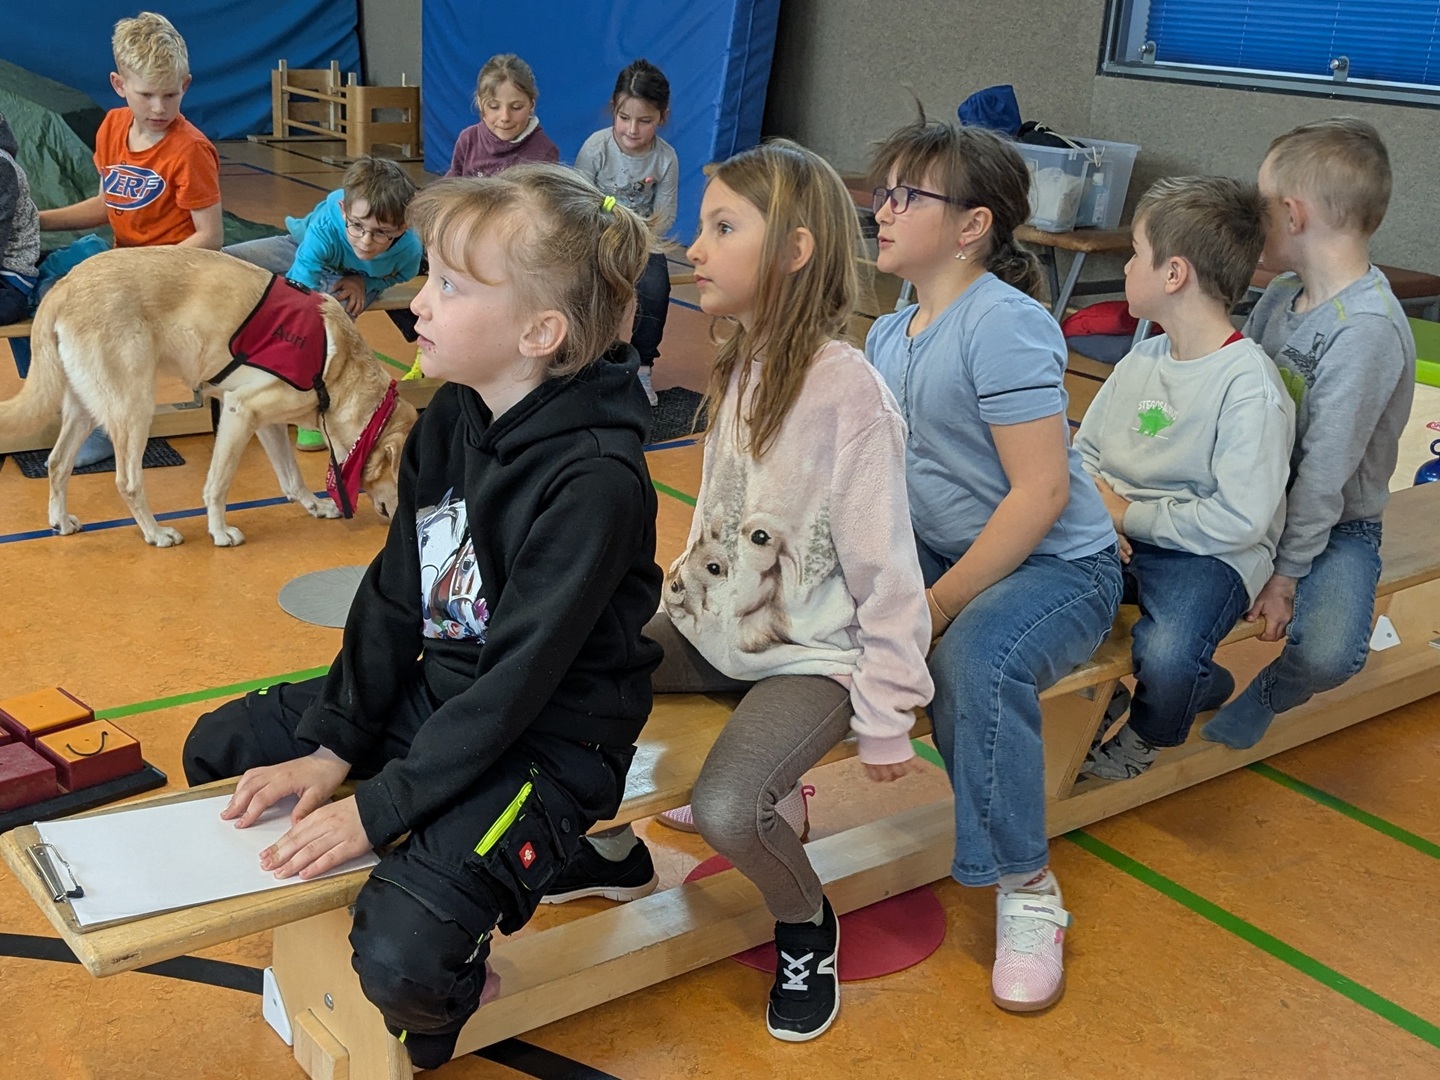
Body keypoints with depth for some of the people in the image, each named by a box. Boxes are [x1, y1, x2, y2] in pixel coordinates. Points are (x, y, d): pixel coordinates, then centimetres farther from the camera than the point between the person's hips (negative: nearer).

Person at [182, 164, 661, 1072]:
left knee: (404, 952, -26)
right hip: (437, 690, 8)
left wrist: (378, 806, -22)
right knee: (220, 749, 10)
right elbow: (396, 592, 2)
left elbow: (519, 678, -25)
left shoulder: (595, 482, -27)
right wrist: (333, 745, -3)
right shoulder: (454, 417, -3)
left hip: (548, 740, -8)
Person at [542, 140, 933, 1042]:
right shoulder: (741, 368, 4)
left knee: (726, 810, -27)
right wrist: (680, 608, 10)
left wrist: (887, 717, -14)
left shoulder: (845, 387, -20)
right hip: (715, 628, 8)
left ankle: (806, 927, 8)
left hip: (810, 656, -7)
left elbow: (885, 569, -18)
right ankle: (613, 849, 23)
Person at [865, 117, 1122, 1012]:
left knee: (976, 656, -36)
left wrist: (935, 608, -24)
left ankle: (1027, 886, -16)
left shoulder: (1002, 325, -20)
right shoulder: (888, 335, 7)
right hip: (943, 549, 8)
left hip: (1056, 564, -8)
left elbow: (1041, 490, -25)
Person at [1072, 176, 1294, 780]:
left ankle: (1145, 735, 5)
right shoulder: (1141, 361, 9)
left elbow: (1238, 520, -22)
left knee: (1164, 661, -33)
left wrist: (1130, 515, -14)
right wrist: (1093, 506, -7)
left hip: (1209, 555, -7)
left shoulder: (1250, 387, -17)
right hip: (1114, 542, 7)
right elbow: (1084, 451, 15)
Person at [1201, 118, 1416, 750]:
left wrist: (1286, 573, -18)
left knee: (1328, 654, -30)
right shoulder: (1282, 293, 0)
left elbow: (1325, 470, -23)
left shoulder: (1367, 328, -24)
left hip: (1333, 525, -7)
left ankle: (1267, 696, 6)